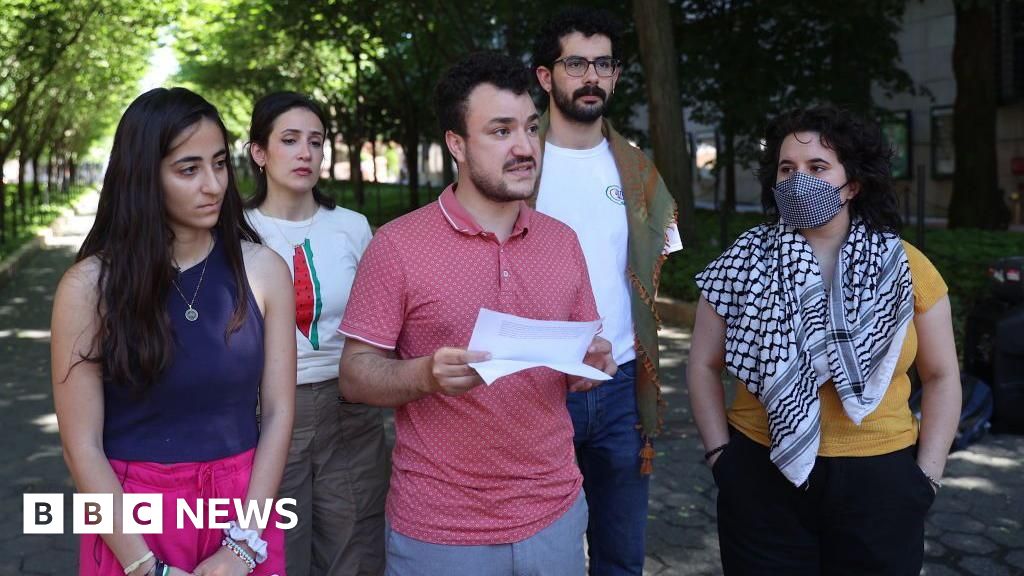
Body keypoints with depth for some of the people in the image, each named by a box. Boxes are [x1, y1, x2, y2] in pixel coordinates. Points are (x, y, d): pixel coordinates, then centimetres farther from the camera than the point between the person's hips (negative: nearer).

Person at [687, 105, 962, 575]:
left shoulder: (905, 267, 0)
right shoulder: (744, 263, -2)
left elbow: (941, 376, 5)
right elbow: (704, 365, 3)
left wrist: (926, 474, 0)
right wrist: (720, 455, -3)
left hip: (880, 480, 1)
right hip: (761, 477, 0)